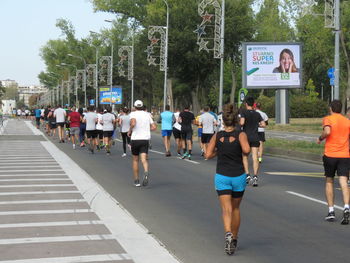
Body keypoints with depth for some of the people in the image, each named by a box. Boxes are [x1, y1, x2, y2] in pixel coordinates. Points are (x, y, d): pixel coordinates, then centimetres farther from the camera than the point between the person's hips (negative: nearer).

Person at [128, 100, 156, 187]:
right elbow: (154, 127, 6)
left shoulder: (133, 114, -3)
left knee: (135, 160, 13)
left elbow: (133, 123, -23)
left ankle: (136, 180, 17)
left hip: (135, 139, -2)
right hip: (145, 139, 2)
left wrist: (129, 131, -6)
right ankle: (146, 172, -37)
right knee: (144, 159, -6)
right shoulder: (147, 114, 10)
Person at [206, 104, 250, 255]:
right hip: (238, 176, 0)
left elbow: (208, 155, -5)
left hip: (222, 176, 0)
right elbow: (246, 150, -21)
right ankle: (234, 239, 29)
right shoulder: (241, 134, -4)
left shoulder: (217, 136, 1)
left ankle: (228, 233, -31)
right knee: (235, 208, 18)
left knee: (226, 210, -4)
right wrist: (243, 152, 2)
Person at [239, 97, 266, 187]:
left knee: (244, 156, 13)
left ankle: (247, 175, 4)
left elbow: (242, 122, -19)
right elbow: (263, 124, 3)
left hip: (246, 136, -2)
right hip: (255, 138, 2)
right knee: (255, 157, -2)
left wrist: (238, 123, 3)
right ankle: (255, 176, -15)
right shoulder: (257, 114, 8)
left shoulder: (244, 112, -5)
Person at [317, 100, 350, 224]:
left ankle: (331, 211, 12)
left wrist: (320, 138, -3)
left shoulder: (328, 119, -1)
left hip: (330, 155, -2)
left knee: (329, 182, 14)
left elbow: (327, 131, -21)